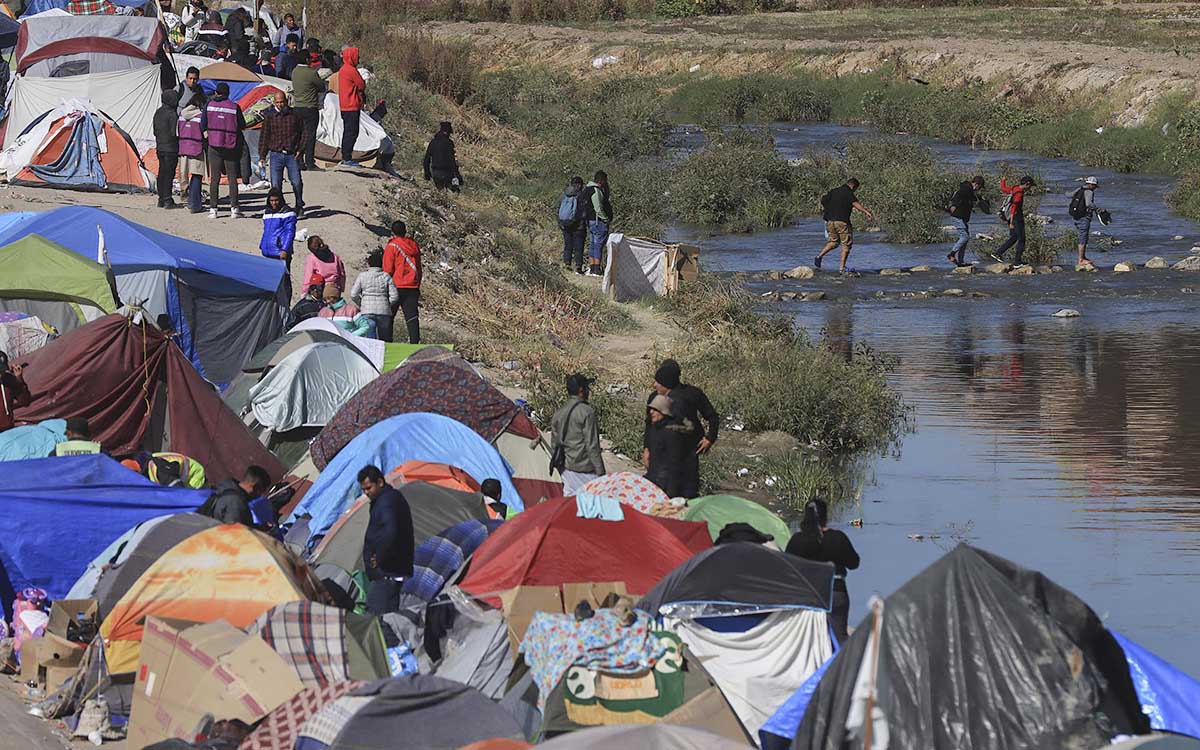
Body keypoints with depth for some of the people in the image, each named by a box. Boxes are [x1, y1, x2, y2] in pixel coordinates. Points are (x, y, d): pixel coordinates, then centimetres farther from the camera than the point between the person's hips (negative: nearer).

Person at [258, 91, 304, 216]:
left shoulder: (294, 115, 5)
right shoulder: (269, 117, 4)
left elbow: (302, 134, 13)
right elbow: (264, 137, 7)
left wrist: (299, 150, 2)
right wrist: (262, 156, 2)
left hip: (292, 155, 0)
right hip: (276, 154, 0)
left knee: (297, 182, -1)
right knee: (275, 184, -5)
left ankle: (299, 208, 18)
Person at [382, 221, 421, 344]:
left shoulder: (392, 247, -6)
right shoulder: (414, 246, 9)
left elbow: (388, 270, -7)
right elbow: (418, 268, 15)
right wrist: (417, 286, 22)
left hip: (397, 286, -4)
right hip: (412, 287, 4)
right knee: (412, 316, -2)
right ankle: (415, 341, -14)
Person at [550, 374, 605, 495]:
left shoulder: (558, 413, 9)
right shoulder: (586, 412, -13)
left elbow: (554, 445, 15)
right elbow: (592, 446, -15)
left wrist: (559, 467, 25)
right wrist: (601, 472, -11)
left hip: (566, 468, 7)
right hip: (584, 468, -7)